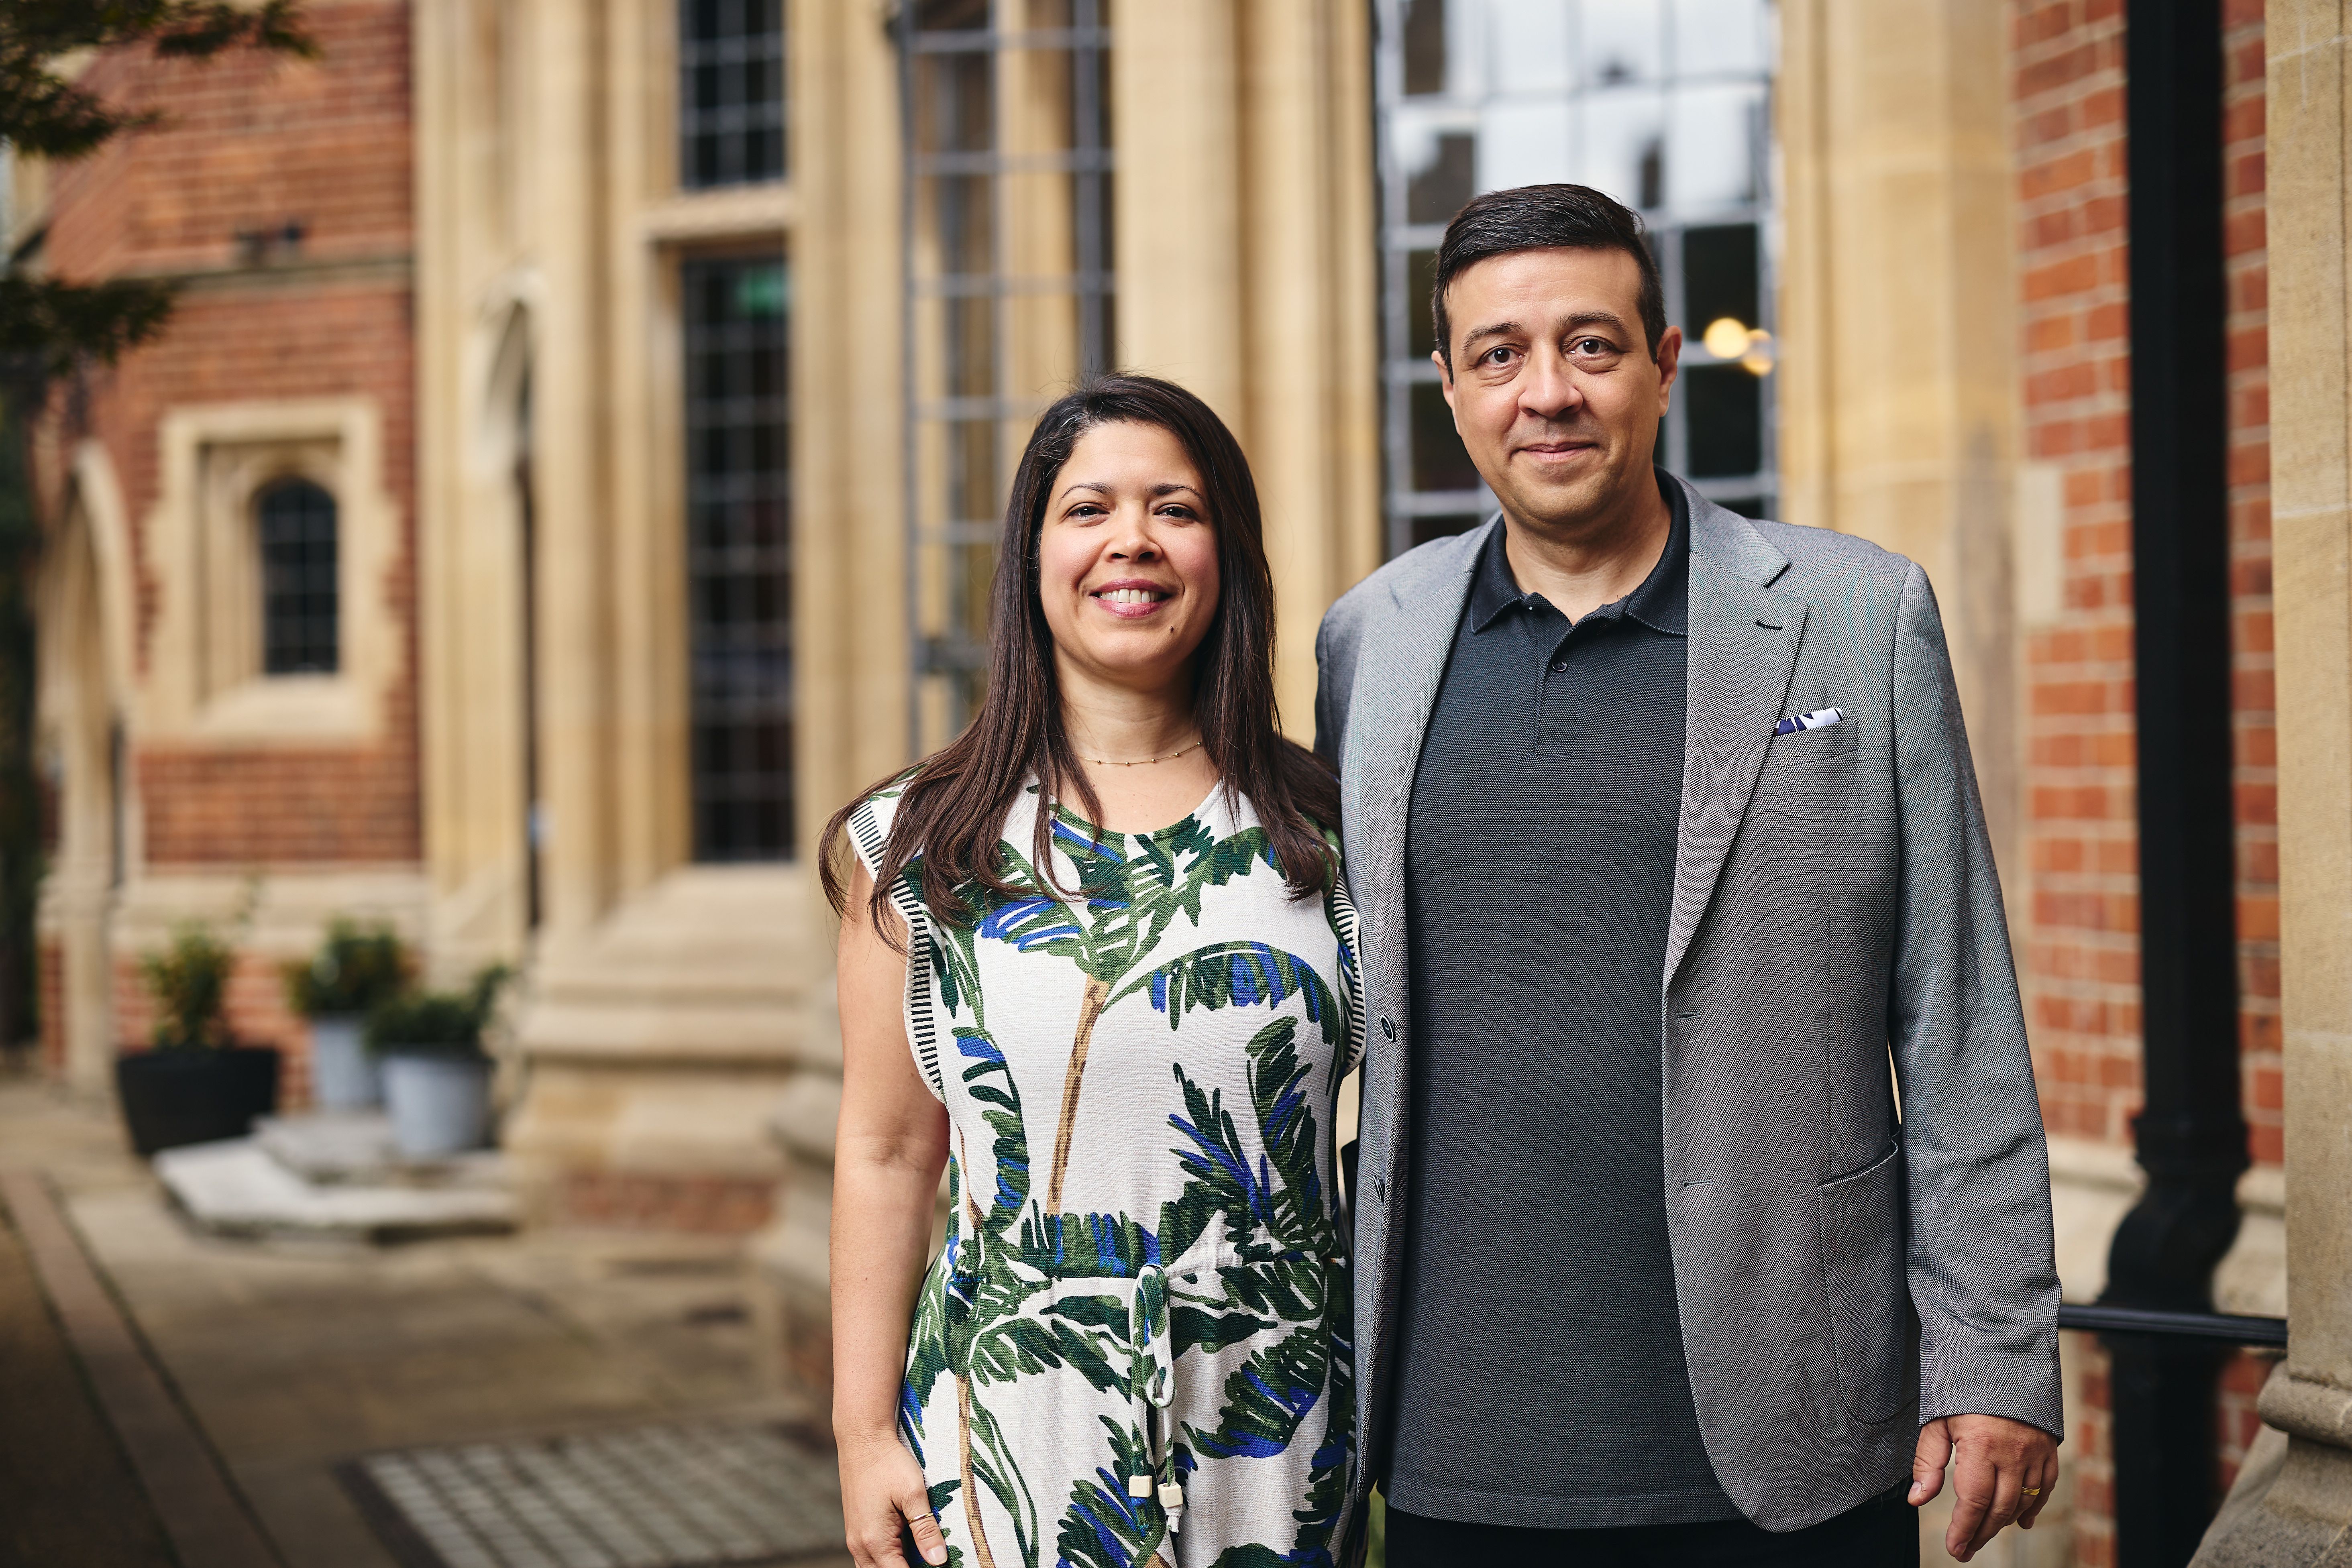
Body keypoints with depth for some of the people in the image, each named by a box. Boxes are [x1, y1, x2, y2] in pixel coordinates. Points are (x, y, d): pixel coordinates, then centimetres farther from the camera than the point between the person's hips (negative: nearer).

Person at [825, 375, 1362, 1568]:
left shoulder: (1326, 834, 2)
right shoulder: (921, 851, 1)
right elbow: (886, 1156, 3)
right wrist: (864, 1431, 1)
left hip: (1276, 1437, 1)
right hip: (1014, 1445, 0)